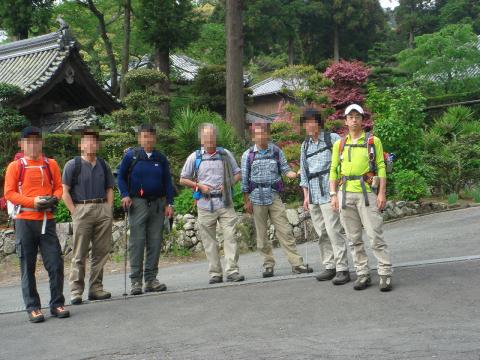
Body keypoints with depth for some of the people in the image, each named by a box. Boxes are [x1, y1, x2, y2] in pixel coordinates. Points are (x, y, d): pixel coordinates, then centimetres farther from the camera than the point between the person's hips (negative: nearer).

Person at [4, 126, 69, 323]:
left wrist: (54, 198, -9)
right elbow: (9, 193, -3)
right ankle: (33, 308, 12)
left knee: (56, 264, -1)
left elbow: (58, 187, 13)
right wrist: (32, 201, -15)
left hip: (47, 220, 2)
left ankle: (57, 304, 11)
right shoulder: (15, 166, 3)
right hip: (24, 221, -2)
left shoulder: (51, 164, 10)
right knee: (28, 267, 3)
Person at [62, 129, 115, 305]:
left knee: (102, 251, 6)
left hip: (103, 210, 4)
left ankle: (96, 288, 15)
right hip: (82, 210, -4)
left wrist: (109, 209, 7)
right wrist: (74, 212, -8)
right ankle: (76, 290, 4)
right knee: (79, 254, -1)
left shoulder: (103, 165, 15)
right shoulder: (73, 165, 2)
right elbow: (65, 192, -1)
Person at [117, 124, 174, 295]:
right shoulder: (131, 156, 2)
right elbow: (121, 177, 8)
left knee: (155, 242, 4)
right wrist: (125, 195, -7)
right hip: (138, 203, -3)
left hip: (158, 203, 3)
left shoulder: (161, 158, 10)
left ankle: (151, 279, 13)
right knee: (137, 242, -4)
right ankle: (136, 281, 1)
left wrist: (169, 203, 5)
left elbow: (167, 182, 12)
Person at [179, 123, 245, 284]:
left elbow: (237, 174, 16)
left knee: (230, 236, -8)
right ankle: (215, 273, 9)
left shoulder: (225, 154, 9)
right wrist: (199, 186, -4)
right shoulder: (195, 157, 6)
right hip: (205, 204, 0)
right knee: (209, 241, 2)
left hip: (225, 202, 0)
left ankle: (232, 270, -7)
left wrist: (228, 184, -3)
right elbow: (183, 179, 11)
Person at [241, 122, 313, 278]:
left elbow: (285, 169, 4)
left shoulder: (276, 151, 6)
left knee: (285, 231, -3)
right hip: (257, 198, 0)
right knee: (262, 234, 5)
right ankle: (268, 265, 15)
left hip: (275, 197, 0)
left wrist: (294, 174, -18)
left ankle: (296, 263, -2)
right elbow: (245, 180, 5)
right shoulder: (248, 155, 3)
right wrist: (246, 201, 2)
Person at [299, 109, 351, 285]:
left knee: (334, 231, -10)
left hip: (329, 192, -6)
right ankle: (329, 267, 14)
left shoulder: (333, 138, 0)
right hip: (313, 195, 6)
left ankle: (342, 269, -7)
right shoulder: (305, 145, 16)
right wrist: (306, 195, 11)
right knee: (321, 233, 6)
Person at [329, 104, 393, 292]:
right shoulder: (339, 144, 12)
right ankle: (363, 274, 14)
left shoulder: (373, 141, 5)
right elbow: (334, 171, 11)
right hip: (346, 195, 3)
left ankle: (385, 274, 1)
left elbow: (381, 168, 1)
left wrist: (382, 193, -8)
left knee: (375, 236, -6)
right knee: (354, 239, 6)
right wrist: (333, 195, 2)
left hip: (367, 193, -3)